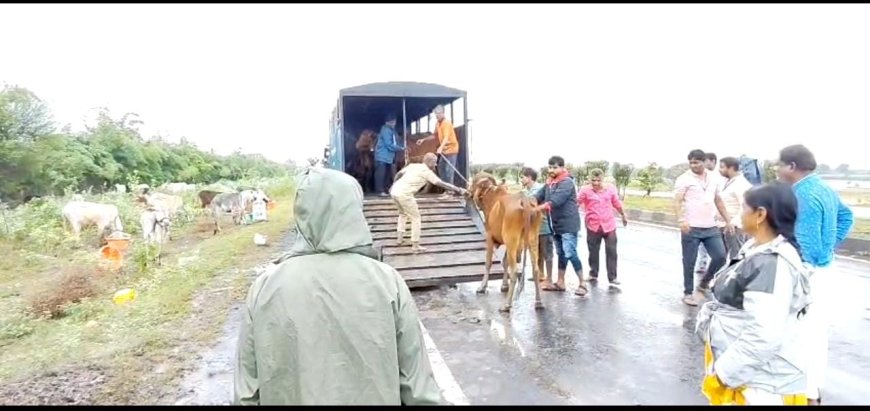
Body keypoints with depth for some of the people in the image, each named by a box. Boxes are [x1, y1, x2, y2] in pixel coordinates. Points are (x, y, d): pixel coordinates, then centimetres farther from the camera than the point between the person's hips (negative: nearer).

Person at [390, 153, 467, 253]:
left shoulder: (413, 165, 17)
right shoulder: (427, 172, -4)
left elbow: (398, 174, 22)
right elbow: (442, 184, -6)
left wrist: (393, 186, 36)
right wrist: (458, 190, -1)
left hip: (394, 191, 8)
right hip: (404, 194, -8)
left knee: (403, 214, 30)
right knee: (416, 218, 6)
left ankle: (400, 238, 33)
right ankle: (415, 245, 10)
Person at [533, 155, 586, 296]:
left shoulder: (567, 182, -15)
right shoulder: (549, 183, 12)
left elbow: (557, 199, -29)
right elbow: (539, 195, 2)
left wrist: (540, 207, -40)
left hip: (568, 224, -8)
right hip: (556, 224, 8)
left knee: (570, 253, -9)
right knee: (561, 253, 15)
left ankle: (583, 283, 1)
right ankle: (560, 282, 25)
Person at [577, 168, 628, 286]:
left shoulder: (610, 188, -1)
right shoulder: (585, 190, -9)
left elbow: (617, 203, 14)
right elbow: (576, 202, -21)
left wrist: (623, 215, 25)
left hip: (609, 225, 1)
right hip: (593, 226, -1)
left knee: (611, 252, 2)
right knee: (593, 252, 11)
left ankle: (612, 277, 11)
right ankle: (593, 274, 27)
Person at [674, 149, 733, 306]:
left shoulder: (713, 179, 12)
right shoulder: (684, 179, -5)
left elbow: (718, 201, 20)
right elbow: (677, 201, -14)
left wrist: (728, 220, 17)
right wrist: (681, 220, -28)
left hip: (711, 227, 5)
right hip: (691, 228, -5)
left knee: (720, 256, 1)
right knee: (689, 263, 2)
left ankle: (702, 286, 21)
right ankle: (688, 293, 16)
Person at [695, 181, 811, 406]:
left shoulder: (772, 264, -27)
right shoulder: (759, 250, 4)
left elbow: (764, 336, -31)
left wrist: (726, 370, -21)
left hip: (761, 381, -9)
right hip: (748, 368, 9)